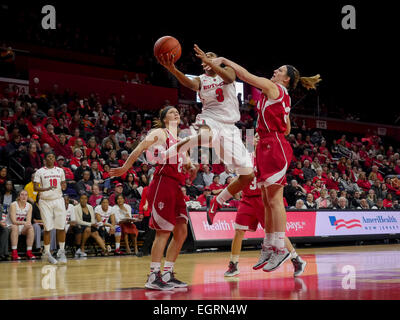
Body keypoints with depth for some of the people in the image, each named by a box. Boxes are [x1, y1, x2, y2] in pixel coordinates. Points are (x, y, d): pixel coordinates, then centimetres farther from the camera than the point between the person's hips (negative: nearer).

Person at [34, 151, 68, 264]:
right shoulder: (40, 172, 0)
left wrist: (64, 186, -7)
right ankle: (47, 253, 7)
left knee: (61, 227, 0)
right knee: (47, 228, -3)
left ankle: (61, 251, 13)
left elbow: (64, 183, 18)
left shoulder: (60, 171, 10)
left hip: (58, 200, 3)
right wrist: (47, 189, -21)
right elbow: (35, 188, -4)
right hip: (45, 201, -3)